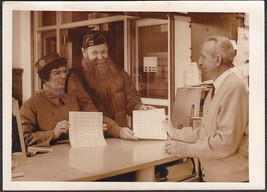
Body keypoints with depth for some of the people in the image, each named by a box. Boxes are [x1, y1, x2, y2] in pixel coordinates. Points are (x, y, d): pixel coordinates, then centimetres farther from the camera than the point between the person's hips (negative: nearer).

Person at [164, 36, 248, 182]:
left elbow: (226, 142, -24)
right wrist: (175, 133, 8)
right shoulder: (216, 88, 8)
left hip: (229, 177, -8)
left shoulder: (233, 88, -20)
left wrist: (184, 149, -18)